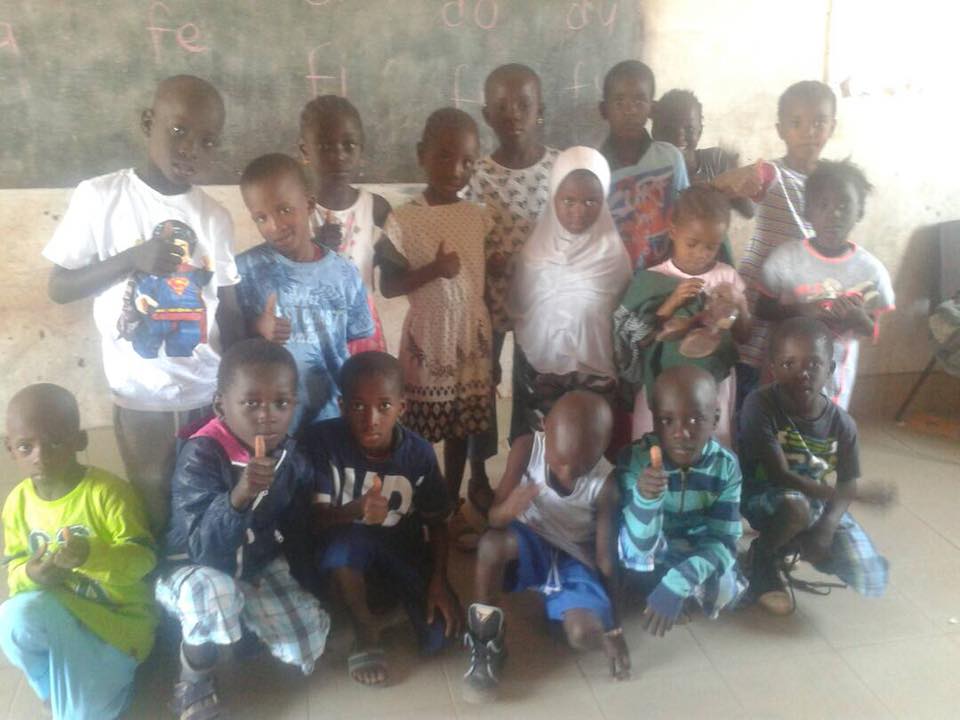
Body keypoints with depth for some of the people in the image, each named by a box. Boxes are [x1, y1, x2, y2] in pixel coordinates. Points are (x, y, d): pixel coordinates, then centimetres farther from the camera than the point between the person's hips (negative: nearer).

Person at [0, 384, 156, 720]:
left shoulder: (108, 490, -17)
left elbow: (143, 557, -18)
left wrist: (91, 555, -39)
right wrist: (31, 576, -24)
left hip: (116, 617, -3)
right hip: (54, 614, 4)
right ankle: (54, 684, 0)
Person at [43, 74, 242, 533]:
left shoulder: (215, 217, 1)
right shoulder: (99, 197, -8)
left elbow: (227, 307, 6)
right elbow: (58, 288, -6)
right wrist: (132, 259, -20)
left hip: (210, 393, 3)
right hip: (140, 396, -2)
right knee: (156, 511, 11)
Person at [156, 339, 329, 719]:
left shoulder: (289, 454, -12)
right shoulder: (200, 456, -29)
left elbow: (295, 523, 5)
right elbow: (202, 548, -37)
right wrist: (239, 496, -52)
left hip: (259, 564, 5)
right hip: (195, 568, -5)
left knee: (309, 639, -8)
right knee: (217, 595, -38)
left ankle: (245, 625, 24)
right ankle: (194, 689, -7)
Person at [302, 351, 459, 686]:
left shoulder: (419, 452, -15)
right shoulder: (323, 440, -21)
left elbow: (436, 521, -3)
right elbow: (314, 516, -24)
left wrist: (439, 580, -15)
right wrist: (355, 511, -45)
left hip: (403, 550, 2)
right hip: (349, 549, -1)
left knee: (440, 637, -15)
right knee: (345, 537, -38)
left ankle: (386, 597, 17)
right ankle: (366, 631, -9)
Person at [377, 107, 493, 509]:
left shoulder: (480, 218, 2)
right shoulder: (403, 220, -10)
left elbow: (488, 274, 10)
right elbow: (388, 286, -8)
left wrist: (493, 344, 10)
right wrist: (432, 270, -24)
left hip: (471, 335, 4)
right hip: (426, 337, -3)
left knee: (462, 426, 13)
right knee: (420, 430, 4)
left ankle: (452, 500, 30)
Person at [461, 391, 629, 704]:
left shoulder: (605, 483, -22)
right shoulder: (526, 448, -21)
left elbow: (606, 556, -14)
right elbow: (493, 517, -16)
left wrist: (614, 627, -10)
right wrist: (507, 511, -42)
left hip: (575, 560, 0)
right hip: (530, 546, 0)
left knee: (584, 633, -29)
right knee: (492, 543, -37)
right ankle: (486, 640, -16)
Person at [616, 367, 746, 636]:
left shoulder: (725, 466, -20)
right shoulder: (634, 458, -26)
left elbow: (723, 541, -22)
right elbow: (641, 546, -28)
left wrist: (678, 583, -40)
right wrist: (645, 499, -50)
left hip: (697, 555, 2)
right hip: (650, 556, -2)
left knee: (724, 593, -24)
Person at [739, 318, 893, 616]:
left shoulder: (842, 423, -14)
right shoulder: (760, 404, -26)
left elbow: (844, 486, -5)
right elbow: (779, 475, -30)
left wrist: (825, 529, -26)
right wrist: (858, 492, -36)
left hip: (820, 503, 4)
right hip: (764, 497, -4)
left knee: (871, 579, -11)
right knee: (797, 506, -40)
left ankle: (794, 543, 16)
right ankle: (763, 557, -5)